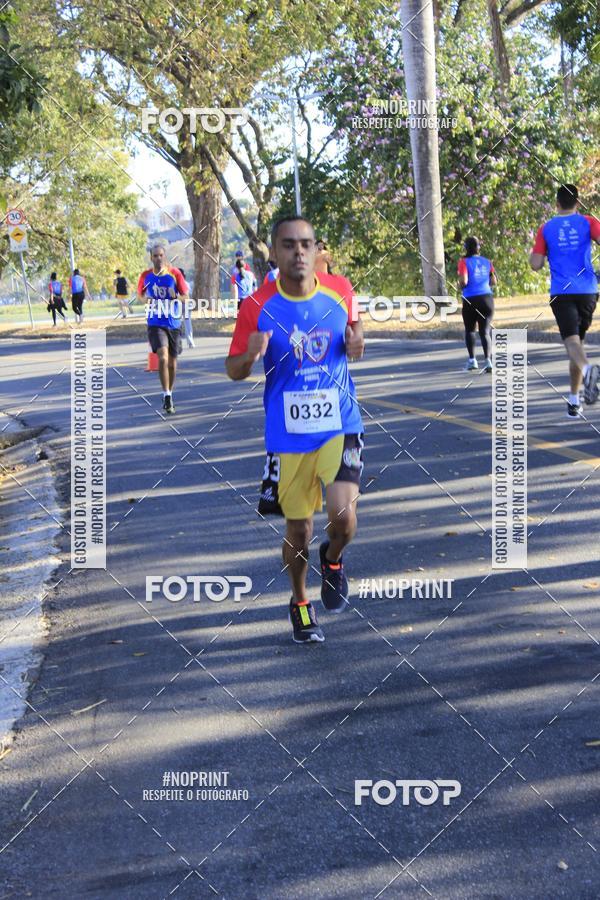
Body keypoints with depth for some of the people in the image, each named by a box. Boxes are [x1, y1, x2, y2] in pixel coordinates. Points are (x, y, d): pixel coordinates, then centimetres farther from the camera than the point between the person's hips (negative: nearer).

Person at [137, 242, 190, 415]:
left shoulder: (175, 273, -5)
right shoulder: (146, 276, -2)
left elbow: (186, 296, 0)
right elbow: (140, 293, 14)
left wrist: (176, 297, -22)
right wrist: (145, 299, -9)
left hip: (174, 323, 1)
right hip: (156, 324, -1)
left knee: (172, 362, 11)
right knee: (163, 357, -21)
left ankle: (169, 394, 31)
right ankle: (167, 396, -14)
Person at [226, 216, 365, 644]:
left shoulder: (340, 290, -3)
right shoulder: (257, 306, -9)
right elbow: (233, 371, -1)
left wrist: (356, 344, -8)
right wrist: (250, 356, -24)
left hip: (341, 425, 0)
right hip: (288, 435, 0)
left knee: (342, 514, -19)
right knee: (298, 530, 8)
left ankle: (333, 560, 18)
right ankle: (300, 602, 36)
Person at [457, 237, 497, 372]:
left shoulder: (464, 262, -4)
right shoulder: (486, 262, 8)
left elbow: (463, 282, -15)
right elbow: (494, 281, 9)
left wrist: (460, 282, 7)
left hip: (470, 300, -2)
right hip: (487, 298, 2)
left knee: (470, 330, 17)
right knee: (485, 331, 2)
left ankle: (472, 360, 13)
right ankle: (487, 359, -14)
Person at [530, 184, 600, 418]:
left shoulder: (546, 228, 6)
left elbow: (536, 265, 3)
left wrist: (531, 253, 24)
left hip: (561, 292, -2)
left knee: (572, 341, -14)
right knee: (578, 340, 14)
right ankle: (574, 401, 18)